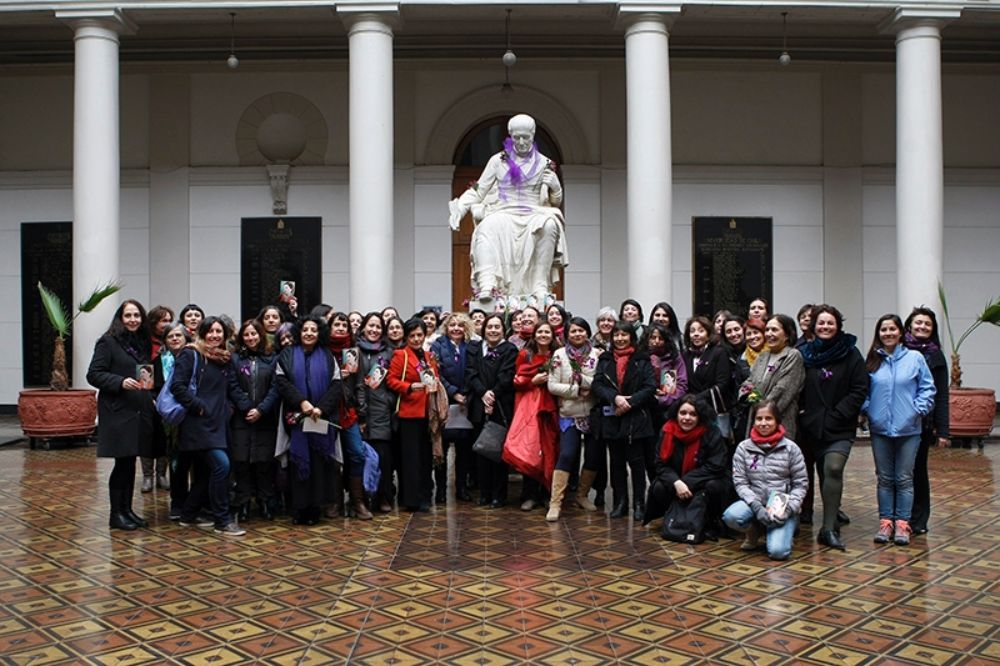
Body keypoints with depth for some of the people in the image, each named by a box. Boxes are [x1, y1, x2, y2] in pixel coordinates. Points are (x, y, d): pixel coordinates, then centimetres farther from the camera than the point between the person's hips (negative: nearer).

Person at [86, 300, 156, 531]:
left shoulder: (143, 343, 15)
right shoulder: (108, 342, -5)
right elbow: (93, 374, -10)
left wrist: (150, 395, 7)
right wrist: (121, 382, -22)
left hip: (139, 412, 6)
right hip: (117, 412, -6)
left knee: (130, 463, 10)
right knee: (123, 462, -4)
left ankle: (127, 509, 19)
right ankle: (116, 514, 7)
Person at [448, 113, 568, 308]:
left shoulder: (544, 163, 15)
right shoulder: (498, 160, 14)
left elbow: (556, 201, 18)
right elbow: (478, 190, 13)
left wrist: (554, 186, -6)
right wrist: (459, 208, -4)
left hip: (533, 215, 0)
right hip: (503, 213, 0)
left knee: (549, 225, -35)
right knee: (487, 228, -35)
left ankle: (541, 286, -32)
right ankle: (487, 285, -46)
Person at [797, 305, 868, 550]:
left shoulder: (850, 354, -1)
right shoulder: (803, 354, 6)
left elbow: (860, 390, -5)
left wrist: (837, 415, -11)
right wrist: (799, 411, -1)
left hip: (839, 428, -4)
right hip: (809, 426, 4)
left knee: (833, 468, -19)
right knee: (807, 472, 10)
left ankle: (829, 528, -17)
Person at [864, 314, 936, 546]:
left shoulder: (915, 358, -2)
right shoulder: (872, 361, 4)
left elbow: (927, 388, 0)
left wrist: (918, 409, -10)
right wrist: (867, 409, -5)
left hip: (908, 429, -2)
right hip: (880, 428, 2)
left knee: (904, 479, 4)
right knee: (885, 479, 10)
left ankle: (902, 523, 12)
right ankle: (885, 521, 17)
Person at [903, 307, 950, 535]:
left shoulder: (936, 356, 5)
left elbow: (941, 396, 4)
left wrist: (942, 430, -2)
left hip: (923, 422, 1)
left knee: (918, 469, 7)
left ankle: (919, 520, 18)